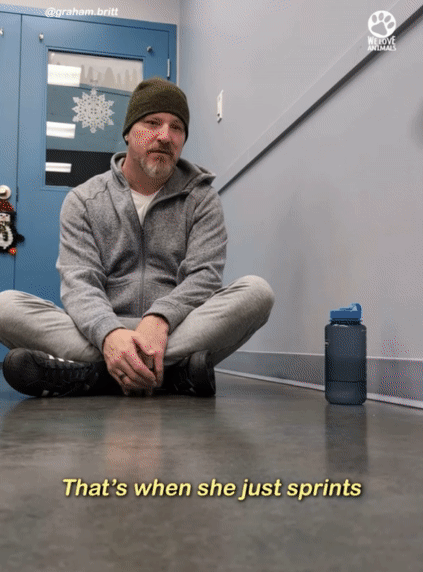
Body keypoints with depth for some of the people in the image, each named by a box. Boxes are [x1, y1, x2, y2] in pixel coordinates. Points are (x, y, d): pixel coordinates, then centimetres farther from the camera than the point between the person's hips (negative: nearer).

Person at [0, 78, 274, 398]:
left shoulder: (202, 199, 10)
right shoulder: (83, 201, 10)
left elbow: (204, 275, -4)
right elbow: (79, 282, -4)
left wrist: (159, 320, -26)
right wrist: (109, 334, -28)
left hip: (180, 332, 1)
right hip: (103, 334, 0)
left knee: (256, 291, -27)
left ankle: (86, 372, -32)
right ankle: (171, 372, -33)